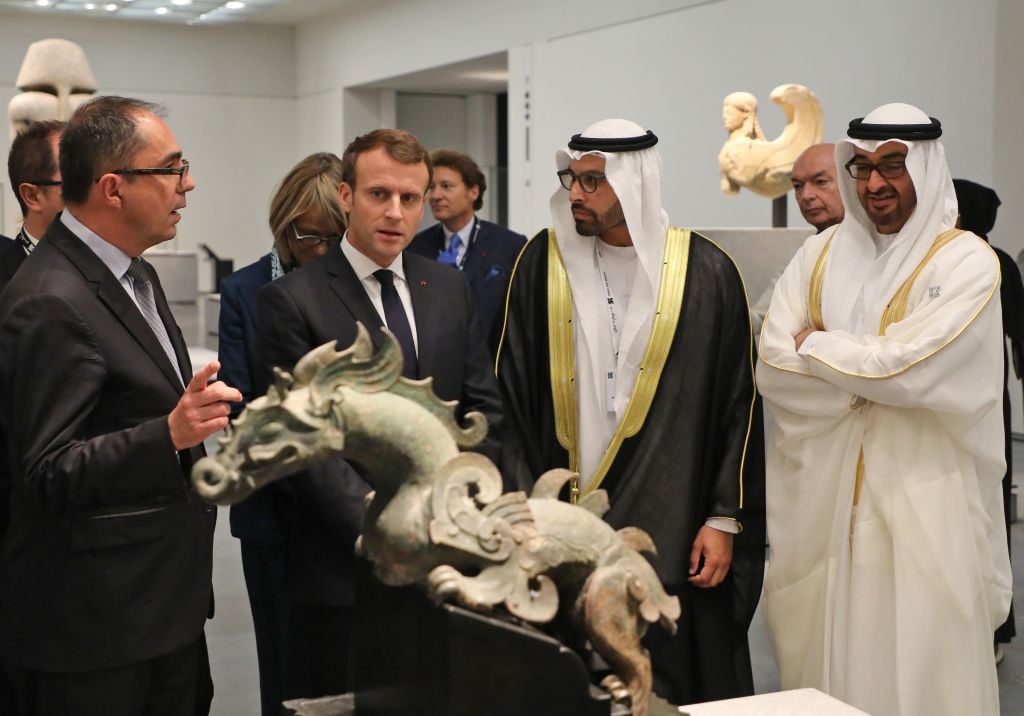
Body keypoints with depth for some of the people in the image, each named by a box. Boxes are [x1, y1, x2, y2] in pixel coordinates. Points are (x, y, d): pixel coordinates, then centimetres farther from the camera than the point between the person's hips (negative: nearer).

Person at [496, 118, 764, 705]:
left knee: (673, 687, 7)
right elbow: (512, 395, 2)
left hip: (675, 534, -1)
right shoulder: (544, 263, 1)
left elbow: (737, 404, 1)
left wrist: (724, 519, -1)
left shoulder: (707, 273, -2)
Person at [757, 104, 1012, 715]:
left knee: (917, 660, 1)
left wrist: (817, 345, -4)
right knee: (826, 657, 10)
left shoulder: (967, 263, -5)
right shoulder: (822, 255, 8)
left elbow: (908, 366, -18)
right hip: (822, 496, 4)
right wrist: (872, 371, -10)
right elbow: (773, 366, -2)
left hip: (921, 501, -4)